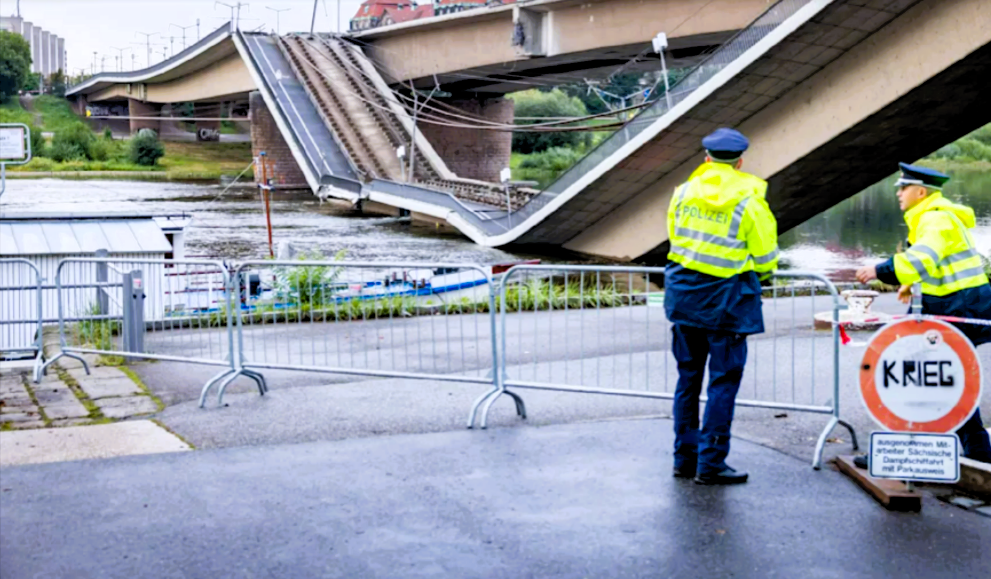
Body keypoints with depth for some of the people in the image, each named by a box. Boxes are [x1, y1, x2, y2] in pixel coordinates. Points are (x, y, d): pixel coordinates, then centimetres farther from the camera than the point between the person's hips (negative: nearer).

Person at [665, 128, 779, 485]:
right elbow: (766, 257, 0)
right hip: (726, 298, -5)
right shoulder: (749, 202, -8)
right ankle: (710, 464, 5)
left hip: (684, 292, 5)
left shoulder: (683, 193, 4)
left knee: (688, 377, 14)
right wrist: (759, 274, 21)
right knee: (723, 381, 3)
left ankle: (684, 458, 20)